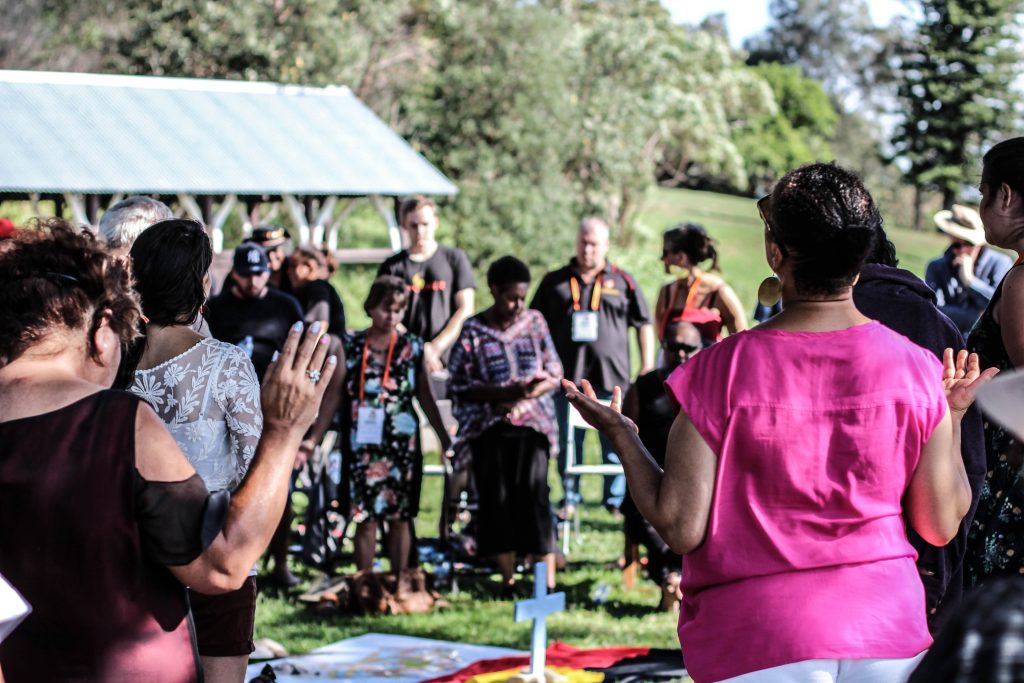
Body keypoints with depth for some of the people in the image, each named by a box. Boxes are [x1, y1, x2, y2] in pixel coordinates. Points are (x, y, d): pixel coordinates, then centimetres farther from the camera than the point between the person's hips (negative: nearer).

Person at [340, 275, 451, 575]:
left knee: (400, 516, 5)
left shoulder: (412, 346, 4)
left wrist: (444, 438, 10)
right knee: (365, 518, -1)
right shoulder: (352, 345, 2)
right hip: (363, 444, -1)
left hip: (402, 443, 1)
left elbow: (425, 396, 10)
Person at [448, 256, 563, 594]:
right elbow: (459, 385, -3)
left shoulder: (534, 322, 7)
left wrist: (535, 389, -13)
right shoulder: (473, 331, 0)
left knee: (534, 496, -9)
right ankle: (507, 578, 12)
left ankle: (548, 579, -8)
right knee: (496, 499, 1)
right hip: (488, 428, 0)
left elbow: (555, 374, 9)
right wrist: (504, 393, -16)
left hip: (532, 424, 0)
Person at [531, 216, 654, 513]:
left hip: (611, 377, -1)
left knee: (616, 442, 2)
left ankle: (617, 500, 11)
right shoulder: (555, 282, 9)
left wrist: (647, 369, 4)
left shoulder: (622, 282, 7)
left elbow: (644, 325, 10)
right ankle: (569, 500, 15)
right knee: (567, 444, 6)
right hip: (566, 377, 1)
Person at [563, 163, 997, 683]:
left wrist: (622, 437, 5)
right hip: (886, 631, 2)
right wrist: (954, 417, 15)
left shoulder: (720, 372, -12)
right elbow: (941, 526, 1)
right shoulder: (915, 368, -6)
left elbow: (681, 530, -10)